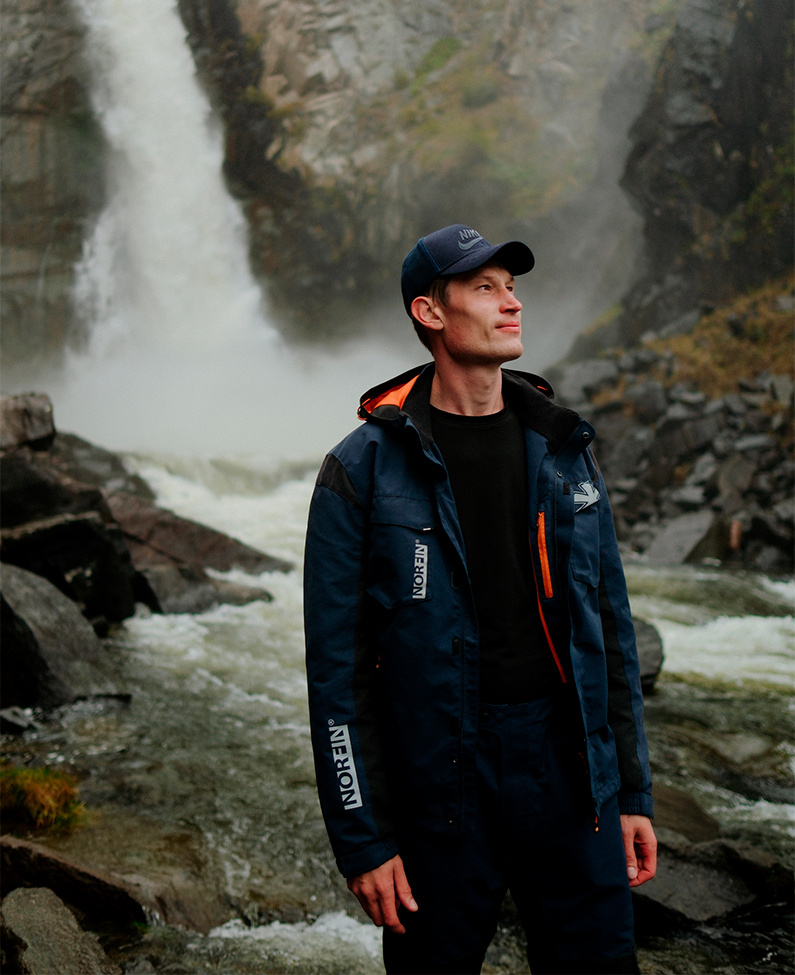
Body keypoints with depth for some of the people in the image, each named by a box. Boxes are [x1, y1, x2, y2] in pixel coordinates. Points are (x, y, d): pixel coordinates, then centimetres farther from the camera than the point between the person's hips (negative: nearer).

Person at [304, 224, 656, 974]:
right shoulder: (365, 470, -6)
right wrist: (363, 840, -9)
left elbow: (610, 626, 11)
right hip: (437, 789, -3)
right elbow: (337, 666, -6)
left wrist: (633, 793, 9)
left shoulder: (562, 449, 8)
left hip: (568, 772, 4)